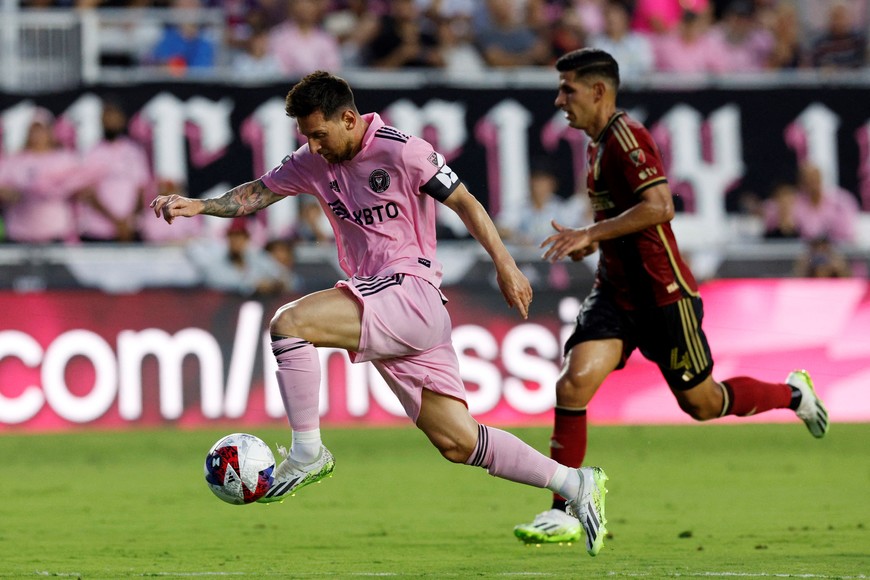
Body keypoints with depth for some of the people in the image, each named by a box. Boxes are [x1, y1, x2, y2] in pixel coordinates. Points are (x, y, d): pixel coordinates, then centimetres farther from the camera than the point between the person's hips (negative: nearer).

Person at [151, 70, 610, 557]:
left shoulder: (401, 151, -8)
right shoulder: (315, 162, 12)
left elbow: (465, 203, -4)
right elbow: (257, 193, 17)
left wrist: (505, 265, -7)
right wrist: (199, 206, 2)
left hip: (411, 293, -8)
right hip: (380, 314, 8)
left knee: (288, 324, -23)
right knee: (457, 442, 4)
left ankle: (307, 452, -14)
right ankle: (576, 485, 13)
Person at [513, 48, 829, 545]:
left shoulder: (627, 137, -17)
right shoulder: (599, 144, 13)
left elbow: (659, 207, -28)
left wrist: (590, 233, -27)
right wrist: (589, 241, 8)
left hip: (663, 294, -8)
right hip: (617, 294, 8)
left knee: (702, 403, 6)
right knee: (574, 384, -13)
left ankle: (794, 394, 34)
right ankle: (564, 514, -11)